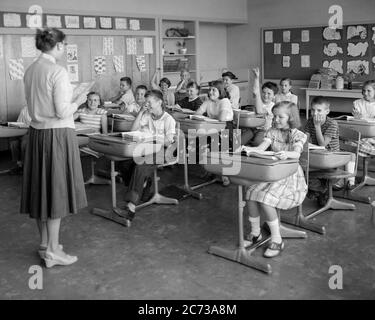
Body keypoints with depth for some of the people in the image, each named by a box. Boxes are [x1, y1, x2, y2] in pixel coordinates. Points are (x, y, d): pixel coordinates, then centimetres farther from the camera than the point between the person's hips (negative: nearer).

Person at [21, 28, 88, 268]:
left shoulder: (31, 70, 8)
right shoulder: (58, 71, -16)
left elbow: (33, 106, 14)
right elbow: (62, 112, -19)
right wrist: (79, 101, -1)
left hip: (36, 131, 8)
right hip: (58, 134, -8)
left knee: (42, 187, 14)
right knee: (57, 188, 0)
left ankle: (45, 243, 27)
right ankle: (53, 251, 7)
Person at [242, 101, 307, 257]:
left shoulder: (298, 135, -4)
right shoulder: (272, 132, 9)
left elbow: (297, 153, -24)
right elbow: (260, 148, -5)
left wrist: (287, 154, -47)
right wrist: (246, 149, -25)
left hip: (290, 176, -5)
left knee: (265, 198, -27)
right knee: (251, 192, -19)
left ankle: (277, 240, -13)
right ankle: (255, 233, 0)